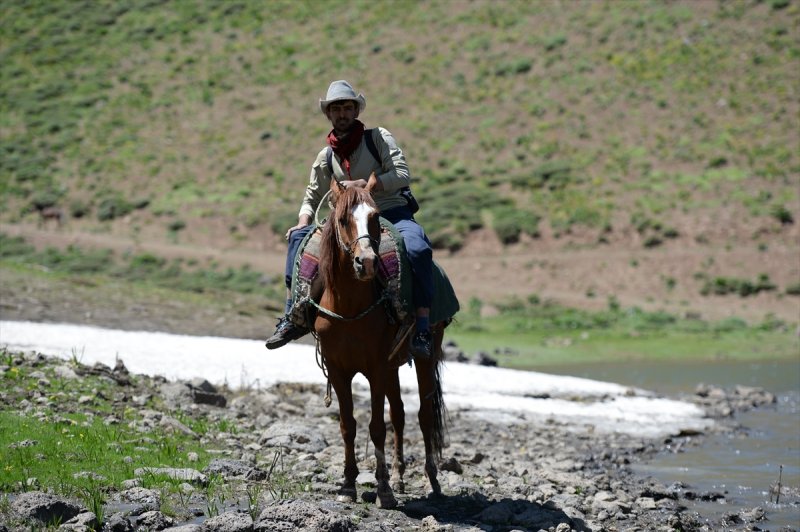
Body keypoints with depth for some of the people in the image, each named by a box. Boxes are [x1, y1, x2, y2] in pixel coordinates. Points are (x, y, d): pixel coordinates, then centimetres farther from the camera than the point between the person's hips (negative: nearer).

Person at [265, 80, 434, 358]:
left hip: (393, 214, -4)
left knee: (418, 249, -36)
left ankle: (422, 329, -31)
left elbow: (402, 176, -11)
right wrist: (303, 223, -5)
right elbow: (312, 198, 16)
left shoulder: (379, 137, 0)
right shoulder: (325, 158, 12)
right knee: (299, 238, -11)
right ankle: (293, 317, -11)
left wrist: (362, 184, -21)